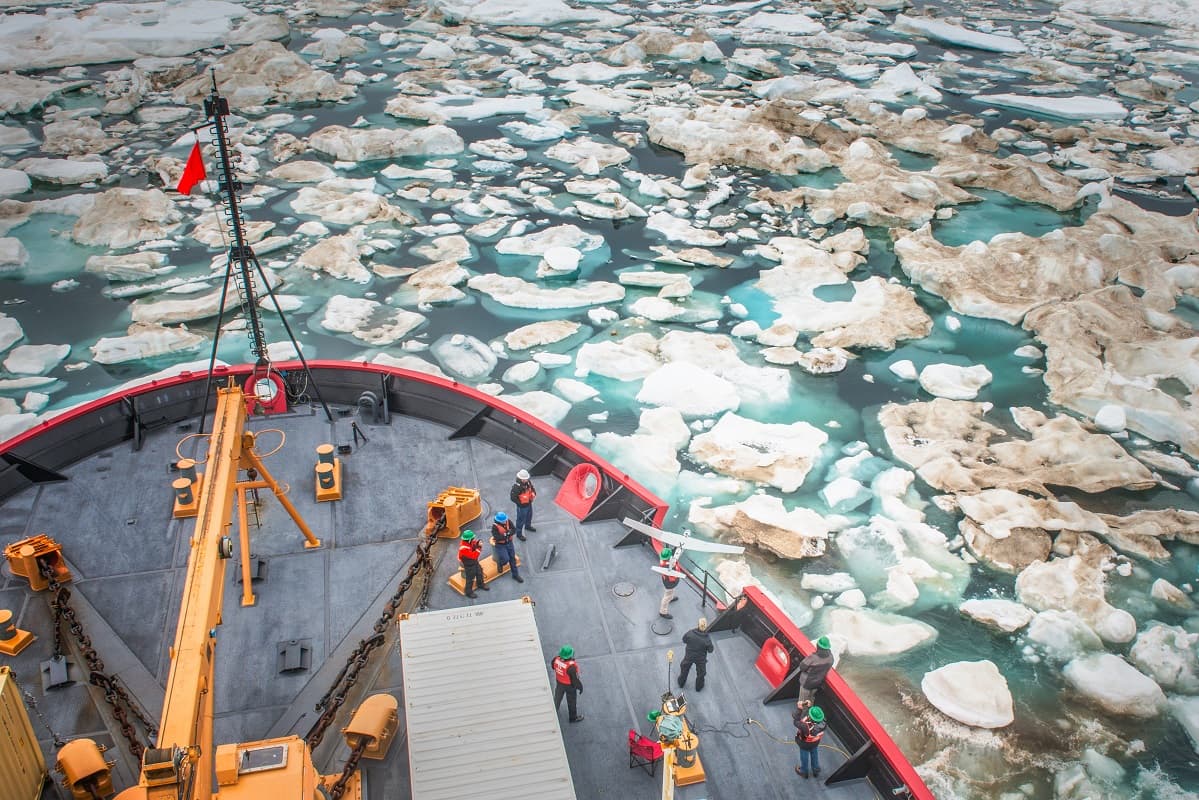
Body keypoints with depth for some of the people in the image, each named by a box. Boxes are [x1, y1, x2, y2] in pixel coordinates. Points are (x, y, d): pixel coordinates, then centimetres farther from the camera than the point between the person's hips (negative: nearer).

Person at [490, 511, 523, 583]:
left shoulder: (509, 522, -12)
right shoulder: (495, 526, -25)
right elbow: (497, 538, -31)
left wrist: (508, 533, -32)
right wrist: (506, 534, -32)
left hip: (509, 543, 5)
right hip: (500, 545, -5)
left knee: (512, 558, 13)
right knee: (505, 559, -11)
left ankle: (515, 574, 28)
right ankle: (499, 564, 27)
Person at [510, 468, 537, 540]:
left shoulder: (528, 482, -10)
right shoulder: (517, 487, -34)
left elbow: (532, 488, 11)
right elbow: (513, 497, -29)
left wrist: (534, 493, -7)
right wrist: (520, 503, -22)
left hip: (529, 504, 8)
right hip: (522, 507, -8)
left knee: (529, 516, 31)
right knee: (521, 520, 8)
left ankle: (528, 526, 59)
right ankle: (519, 534, 27)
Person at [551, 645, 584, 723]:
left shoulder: (556, 659, -26)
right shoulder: (571, 666, -42)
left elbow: (552, 665, -2)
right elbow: (575, 679, -28)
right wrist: (580, 686, -11)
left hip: (559, 682, 5)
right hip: (569, 685, -5)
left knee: (558, 696, 32)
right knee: (572, 701, 21)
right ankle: (573, 717, 44)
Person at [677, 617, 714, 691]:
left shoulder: (690, 633, -29)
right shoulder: (707, 638, -32)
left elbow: (684, 640, -10)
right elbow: (710, 650, -18)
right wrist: (713, 646, 2)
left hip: (689, 656, 2)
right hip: (700, 659, -1)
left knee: (684, 669, 30)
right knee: (701, 672, 27)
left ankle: (681, 683, 52)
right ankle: (699, 687, 50)